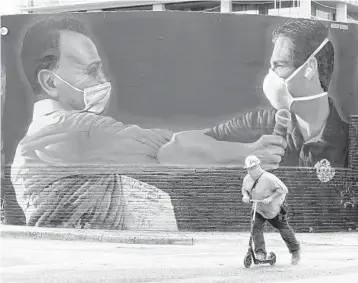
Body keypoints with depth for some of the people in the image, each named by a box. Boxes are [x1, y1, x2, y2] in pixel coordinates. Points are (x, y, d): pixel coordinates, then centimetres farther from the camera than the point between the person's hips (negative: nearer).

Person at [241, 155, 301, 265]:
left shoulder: (268, 178, -29)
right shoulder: (247, 179, -8)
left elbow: (282, 189, -29)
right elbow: (244, 189, 12)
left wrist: (270, 198, -35)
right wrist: (245, 195, -10)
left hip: (274, 209, -5)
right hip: (259, 210, 5)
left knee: (284, 230, 7)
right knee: (256, 227, -18)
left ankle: (295, 250, 27)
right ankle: (260, 253, -16)